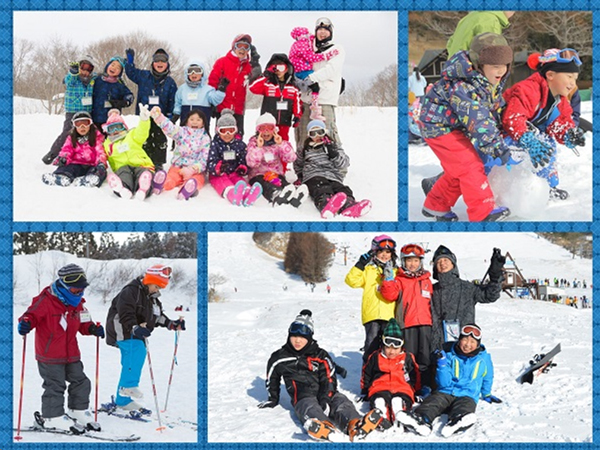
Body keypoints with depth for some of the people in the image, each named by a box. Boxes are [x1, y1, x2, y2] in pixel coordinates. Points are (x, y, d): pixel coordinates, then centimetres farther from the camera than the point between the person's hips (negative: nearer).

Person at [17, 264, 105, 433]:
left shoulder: (78, 304, 7)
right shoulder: (45, 301, -17)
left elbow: (83, 323, 15)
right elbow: (32, 314, -17)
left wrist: (94, 328, -3)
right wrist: (25, 323, -39)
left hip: (71, 354, 7)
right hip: (49, 355, -7)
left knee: (80, 382, 13)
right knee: (55, 386, -4)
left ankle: (78, 411, 30)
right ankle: (53, 417, 10)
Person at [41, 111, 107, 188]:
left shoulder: (97, 137, 11)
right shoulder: (71, 138, 21)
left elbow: (100, 152, -1)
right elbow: (67, 149, 8)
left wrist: (101, 162, -24)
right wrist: (63, 157, -18)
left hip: (91, 166, -3)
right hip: (76, 164, 3)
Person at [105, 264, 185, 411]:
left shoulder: (153, 298, 15)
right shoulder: (130, 292, -17)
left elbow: (158, 317, 20)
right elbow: (125, 314, -28)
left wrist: (172, 324, 7)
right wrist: (135, 328, -41)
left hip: (135, 334, 9)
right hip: (122, 329, -9)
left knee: (130, 364, 9)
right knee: (138, 350, -31)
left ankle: (122, 399, 16)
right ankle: (129, 385, -32)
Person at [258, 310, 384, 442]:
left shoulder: (320, 355, 11)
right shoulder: (279, 358, 13)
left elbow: (328, 380, 1)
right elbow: (272, 379, 29)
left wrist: (325, 399, -16)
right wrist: (273, 400, 34)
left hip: (326, 395, 3)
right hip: (302, 398, -3)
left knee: (341, 400, -32)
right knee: (311, 410, -39)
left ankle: (354, 426, -67)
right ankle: (326, 429, -77)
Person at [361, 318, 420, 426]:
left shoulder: (408, 358, 16)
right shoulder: (375, 358, 15)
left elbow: (415, 377, 25)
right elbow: (366, 376, 25)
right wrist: (364, 393, 25)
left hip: (402, 389, 0)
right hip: (379, 389, 0)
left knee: (398, 401, -39)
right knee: (379, 401, -39)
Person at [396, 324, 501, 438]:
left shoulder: (484, 358, 11)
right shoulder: (450, 356, 8)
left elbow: (487, 379, 29)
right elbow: (444, 383, 2)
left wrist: (487, 395, 36)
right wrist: (442, 364, -10)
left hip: (467, 396, -1)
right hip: (445, 393, 1)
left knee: (464, 405, -38)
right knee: (434, 400, -33)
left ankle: (456, 422, -72)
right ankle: (420, 418, -65)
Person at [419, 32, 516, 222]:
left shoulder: (492, 81, -4)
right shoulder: (462, 86, -34)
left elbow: (496, 107, 10)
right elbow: (477, 120, -39)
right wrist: (498, 147, -40)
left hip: (456, 126, 10)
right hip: (438, 126, -10)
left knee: (457, 170, 14)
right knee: (470, 165, -14)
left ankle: (435, 206, 30)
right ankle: (483, 212, -8)